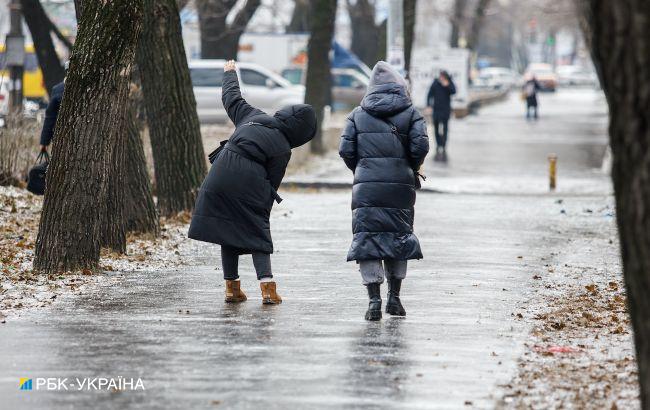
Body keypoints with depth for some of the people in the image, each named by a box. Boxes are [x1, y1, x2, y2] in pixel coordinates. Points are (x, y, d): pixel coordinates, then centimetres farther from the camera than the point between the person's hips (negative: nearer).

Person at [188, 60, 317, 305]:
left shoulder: (253, 116, 11)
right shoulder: (283, 149, -1)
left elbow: (231, 98, 26)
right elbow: (271, 184, 0)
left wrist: (230, 74, 44)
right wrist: (264, 209, 10)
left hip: (220, 177, 5)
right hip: (249, 184, -5)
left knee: (227, 230, 14)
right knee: (258, 233, 7)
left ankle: (232, 287, 15)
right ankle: (267, 287, -5)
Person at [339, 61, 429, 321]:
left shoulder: (358, 114, 8)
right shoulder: (410, 113, 5)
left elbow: (345, 150, 1)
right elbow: (420, 146, -5)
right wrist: (412, 170, 13)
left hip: (366, 186, 0)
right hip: (400, 186, 0)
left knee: (367, 240, 1)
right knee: (398, 238, 15)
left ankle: (374, 300, -8)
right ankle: (394, 298, 19)